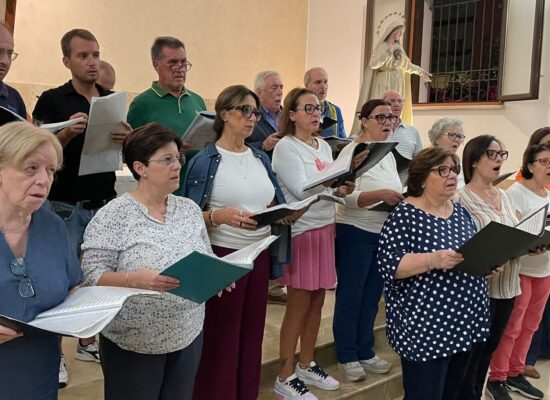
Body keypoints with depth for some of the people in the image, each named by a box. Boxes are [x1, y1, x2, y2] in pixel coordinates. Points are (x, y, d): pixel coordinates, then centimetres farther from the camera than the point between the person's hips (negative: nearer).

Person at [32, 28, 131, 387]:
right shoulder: (52, 100, -4)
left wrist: (128, 138, -12)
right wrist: (68, 132, -25)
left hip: (105, 203, 4)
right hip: (66, 206, -4)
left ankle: (88, 342, 26)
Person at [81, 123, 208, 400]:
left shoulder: (189, 208, 4)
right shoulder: (113, 216, -13)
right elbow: (92, 277, -15)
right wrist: (135, 279, -31)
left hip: (189, 336, 5)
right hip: (133, 344, -5)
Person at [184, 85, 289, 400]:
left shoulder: (261, 159, 10)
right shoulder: (205, 161, -8)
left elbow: (277, 205, 13)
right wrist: (219, 215, -29)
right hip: (223, 256, -6)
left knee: (253, 332, 14)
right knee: (221, 338, 3)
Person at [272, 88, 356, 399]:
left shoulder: (325, 146, 13)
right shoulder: (286, 147, -10)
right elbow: (301, 190, -20)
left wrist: (342, 190, -6)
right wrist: (334, 178, -33)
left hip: (325, 228, 7)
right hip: (301, 232, -7)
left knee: (317, 301, 13)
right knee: (299, 305, -1)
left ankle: (307, 365, 28)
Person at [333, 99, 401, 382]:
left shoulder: (388, 154, 12)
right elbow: (347, 197, -22)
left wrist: (404, 198, -2)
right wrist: (380, 195, -35)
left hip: (385, 234, 8)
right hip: (356, 233, -8)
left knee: (371, 296, 16)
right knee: (350, 296, 4)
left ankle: (365, 352, 29)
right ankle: (346, 356, 18)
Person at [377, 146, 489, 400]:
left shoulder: (461, 212, 11)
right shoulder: (405, 215, -12)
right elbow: (388, 264, -19)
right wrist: (433, 260, -30)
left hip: (465, 322, 8)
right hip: (425, 326, -8)